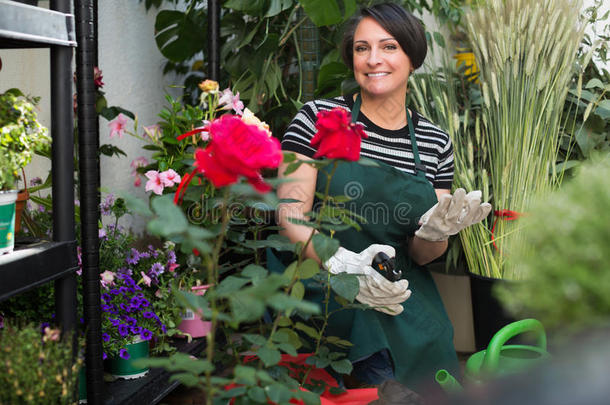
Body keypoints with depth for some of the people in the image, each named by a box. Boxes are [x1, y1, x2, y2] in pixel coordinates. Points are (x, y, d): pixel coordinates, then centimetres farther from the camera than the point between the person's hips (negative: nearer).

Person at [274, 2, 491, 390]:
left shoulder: (435, 142, 9)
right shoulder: (319, 116, -1)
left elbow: (420, 256, 11)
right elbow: (290, 213, -8)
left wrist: (434, 233, -13)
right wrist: (340, 264, -26)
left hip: (401, 295, 4)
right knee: (382, 377, -31)